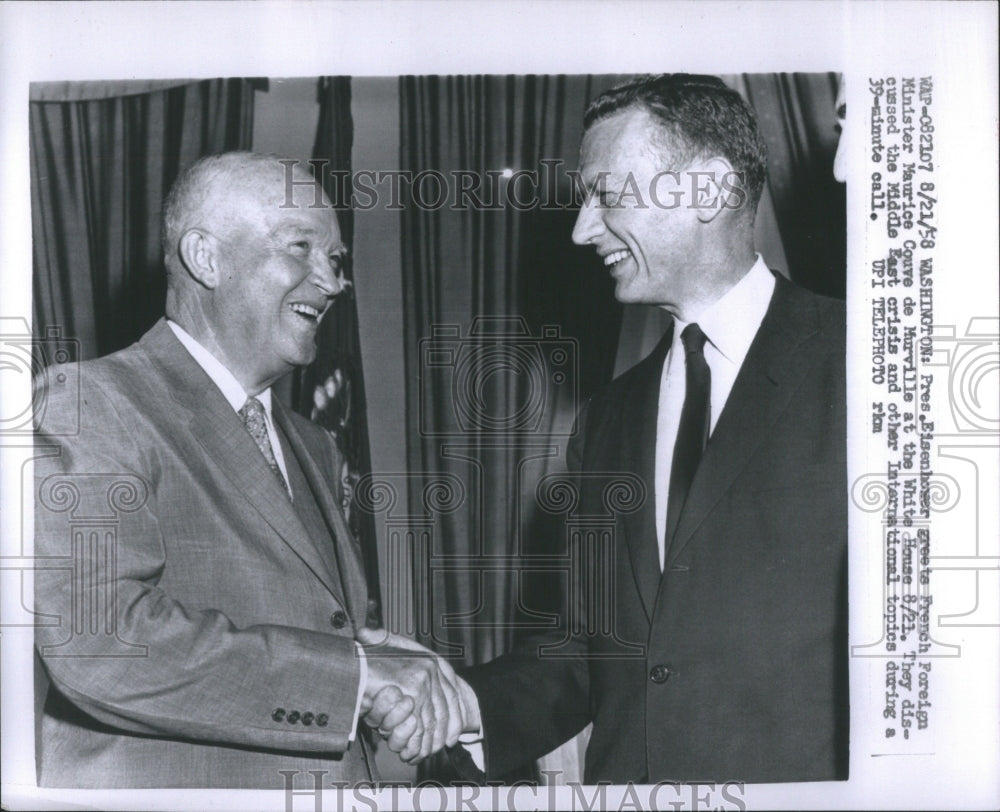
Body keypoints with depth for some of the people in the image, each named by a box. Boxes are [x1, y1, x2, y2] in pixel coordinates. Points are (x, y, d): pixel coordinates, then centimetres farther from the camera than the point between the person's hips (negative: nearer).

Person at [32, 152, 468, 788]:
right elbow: (100, 647, -25)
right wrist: (355, 671, -22)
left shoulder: (313, 447, 10)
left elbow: (342, 626, 13)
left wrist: (396, 663, -9)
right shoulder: (85, 402, -14)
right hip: (167, 784, -7)